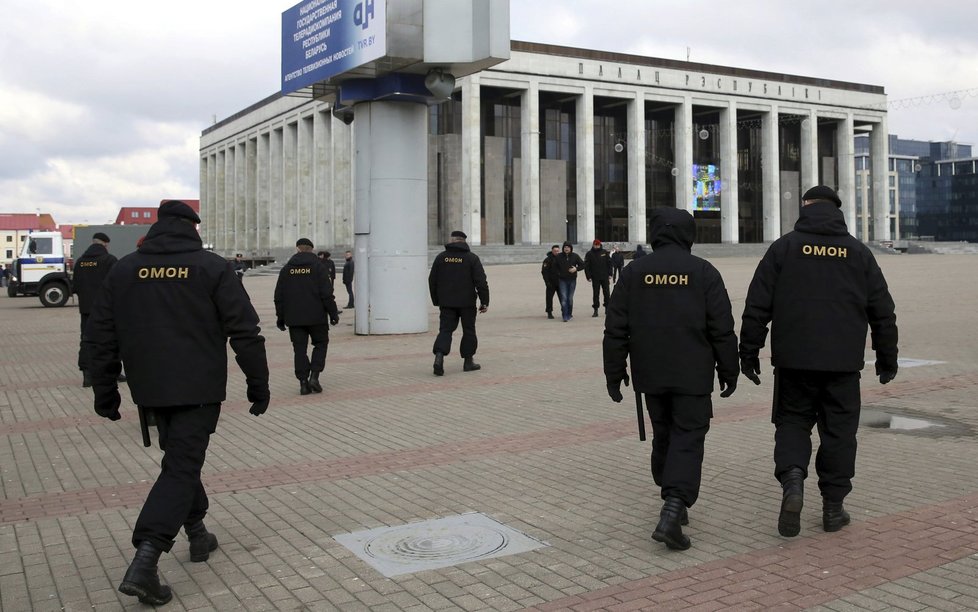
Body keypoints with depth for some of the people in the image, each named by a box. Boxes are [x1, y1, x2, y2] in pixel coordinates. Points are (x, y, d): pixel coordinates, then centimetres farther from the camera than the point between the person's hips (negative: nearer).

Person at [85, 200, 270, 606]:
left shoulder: (123, 270, 7)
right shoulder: (212, 268, -5)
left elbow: (102, 336, 9)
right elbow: (245, 332, -7)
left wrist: (105, 392, 16)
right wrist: (258, 385, 1)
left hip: (150, 390, 5)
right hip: (198, 389, -4)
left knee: (181, 459, 23)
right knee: (181, 468, -5)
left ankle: (198, 534, 32)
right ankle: (144, 561, -17)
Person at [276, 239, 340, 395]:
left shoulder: (287, 268, 6)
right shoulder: (318, 266, -4)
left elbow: (279, 296, 7)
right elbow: (327, 294, -9)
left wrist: (280, 317, 14)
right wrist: (333, 313, -2)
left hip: (294, 318, 2)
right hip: (316, 316, -2)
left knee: (300, 349, 6)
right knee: (320, 344, 12)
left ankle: (303, 382, 2)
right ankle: (314, 376, -3)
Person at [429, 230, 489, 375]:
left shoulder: (441, 257, 4)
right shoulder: (472, 258, -4)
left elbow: (432, 280, 8)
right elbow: (481, 281, -9)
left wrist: (436, 301, 17)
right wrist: (484, 302, -4)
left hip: (446, 302, 2)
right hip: (467, 302, -2)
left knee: (445, 330, 3)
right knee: (469, 331, 10)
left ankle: (439, 355, -19)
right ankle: (468, 361, 15)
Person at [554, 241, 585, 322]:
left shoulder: (575, 256, 1)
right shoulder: (559, 256, -1)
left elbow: (582, 265, 5)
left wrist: (576, 268, -12)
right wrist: (558, 273, -4)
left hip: (572, 280, 1)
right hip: (562, 280, -1)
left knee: (570, 298, 9)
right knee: (564, 298, -11)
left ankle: (569, 314, 24)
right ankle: (565, 316, -11)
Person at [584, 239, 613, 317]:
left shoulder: (604, 252, 4)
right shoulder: (589, 254, -1)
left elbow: (609, 263, 7)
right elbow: (586, 266, -2)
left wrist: (610, 274, 1)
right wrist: (588, 276, -8)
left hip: (605, 277, 1)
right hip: (595, 278, -1)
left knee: (606, 292, 4)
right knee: (595, 294, 1)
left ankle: (607, 307, 17)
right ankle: (595, 310, 7)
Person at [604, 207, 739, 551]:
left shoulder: (634, 272, 3)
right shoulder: (703, 272, -3)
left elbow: (615, 329, 2)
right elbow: (722, 329, -3)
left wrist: (614, 373, 9)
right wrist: (728, 372, 7)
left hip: (650, 374, 3)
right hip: (693, 375, -3)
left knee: (663, 436, 18)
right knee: (688, 439, -2)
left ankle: (673, 502, 28)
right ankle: (673, 511, -16)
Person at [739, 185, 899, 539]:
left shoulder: (784, 248, 0)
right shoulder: (858, 253, 6)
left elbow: (757, 307, -3)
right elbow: (883, 312, 9)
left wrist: (748, 353, 4)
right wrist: (887, 360, 19)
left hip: (794, 360, -1)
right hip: (844, 363, 1)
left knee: (792, 421, 12)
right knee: (838, 430, 10)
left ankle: (792, 478, -12)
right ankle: (833, 506, 14)